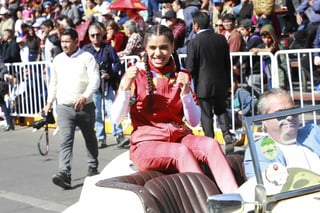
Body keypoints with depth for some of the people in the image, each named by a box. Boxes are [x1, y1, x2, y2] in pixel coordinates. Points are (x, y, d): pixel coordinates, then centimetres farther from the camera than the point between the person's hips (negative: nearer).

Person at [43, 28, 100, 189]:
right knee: (65, 141, -11)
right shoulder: (58, 60, 9)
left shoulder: (87, 57, -5)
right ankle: (64, 174, -19)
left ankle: (93, 168, 33)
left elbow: (95, 80, -13)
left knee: (90, 138, 15)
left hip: (85, 107, -2)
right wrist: (49, 102, 14)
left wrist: (85, 96, -28)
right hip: (64, 108, 2)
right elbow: (53, 83, 19)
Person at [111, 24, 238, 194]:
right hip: (146, 143, -3)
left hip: (179, 138, 4)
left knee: (211, 144, -27)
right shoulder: (135, 74, 0)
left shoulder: (182, 77, 10)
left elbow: (194, 121, 5)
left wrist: (185, 92, -10)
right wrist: (126, 88, -19)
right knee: (182, 151, -33)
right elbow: (116, 118, -6)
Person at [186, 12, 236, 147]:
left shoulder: (193, 43, -13)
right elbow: (227, 63, 7)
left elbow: (190, 68, -11)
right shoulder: (221, 39, 1)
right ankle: (227, 133, 4)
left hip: (203, 85, -4)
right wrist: (228, 82, 16)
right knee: (221, 110, 19)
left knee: (206, 114, 5)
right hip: (221, 83, 4)